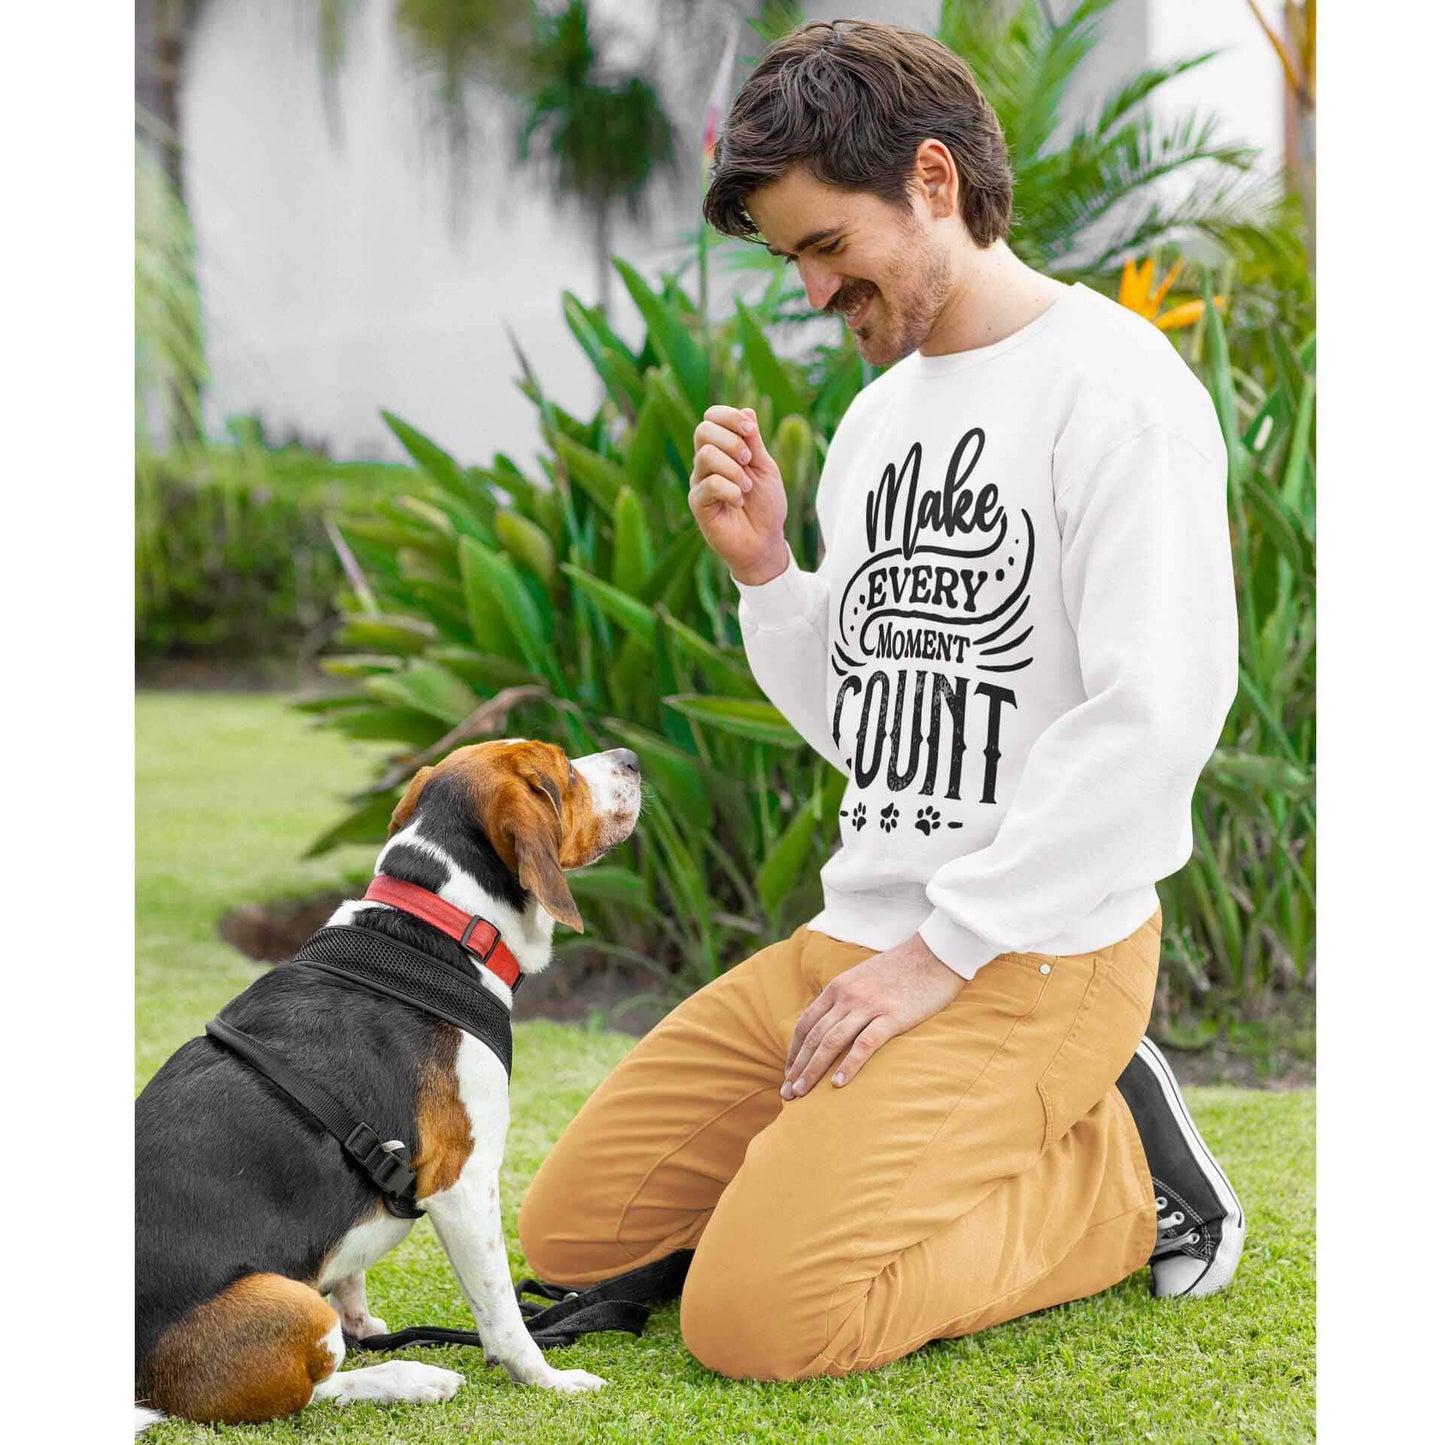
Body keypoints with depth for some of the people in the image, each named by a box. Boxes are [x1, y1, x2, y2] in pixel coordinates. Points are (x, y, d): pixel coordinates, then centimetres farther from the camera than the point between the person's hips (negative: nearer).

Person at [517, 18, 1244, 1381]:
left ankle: (1123, 1178, 0)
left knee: (760, 1314, -22)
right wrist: (762, 571, 1)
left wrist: (942, 954, -18)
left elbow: (1156, 720, -20)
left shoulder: (1113, 384, -11)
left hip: (1041, 954, -8)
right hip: (858, 923, 8)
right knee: (570, 1230, 4)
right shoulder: (876, 414, 15)